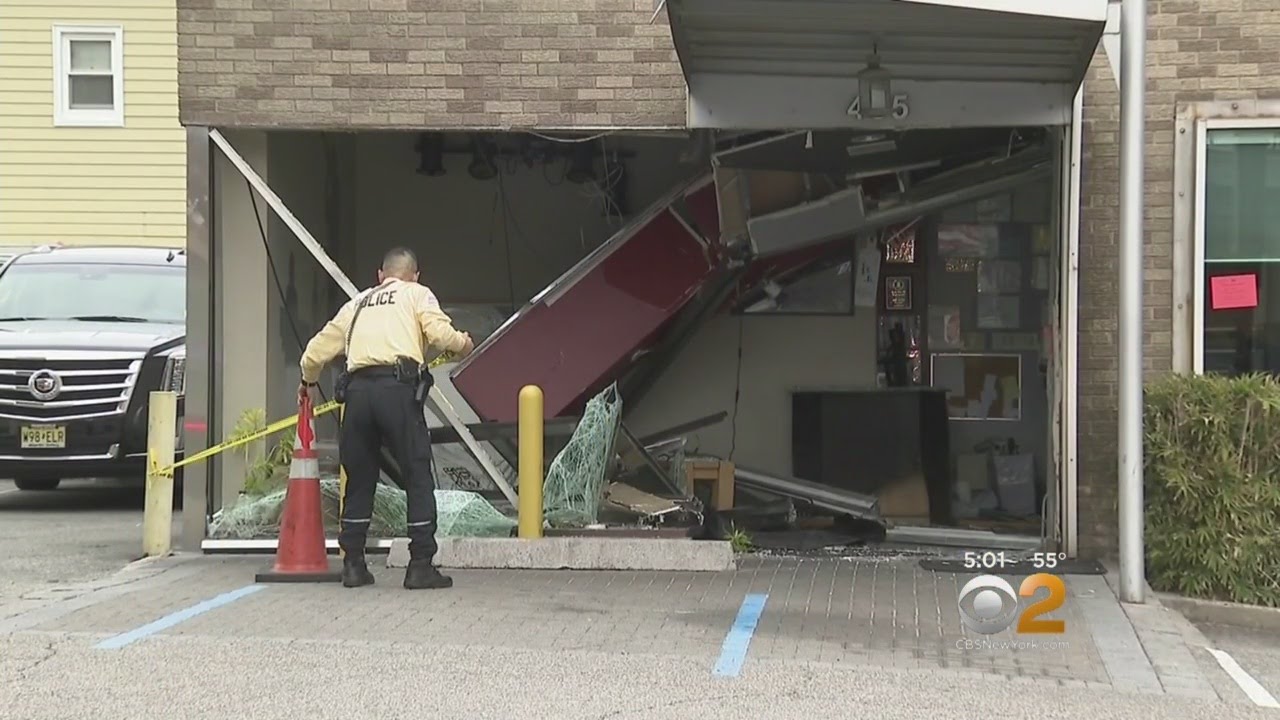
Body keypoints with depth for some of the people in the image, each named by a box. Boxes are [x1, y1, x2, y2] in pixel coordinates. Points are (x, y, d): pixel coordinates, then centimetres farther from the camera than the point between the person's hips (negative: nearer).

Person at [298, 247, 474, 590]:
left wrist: (308, 381, 47)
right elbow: (440, 332, -3)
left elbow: (316, 352, 27)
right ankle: (421, 565, -3)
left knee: (359, 478, 14)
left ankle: (353, 564, 15)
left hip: (357, 391, 4)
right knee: (418, 476, 0)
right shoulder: (417, 294, 16)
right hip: (397, 388, -4)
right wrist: (463, 343, 18)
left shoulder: (358, 302, 28)